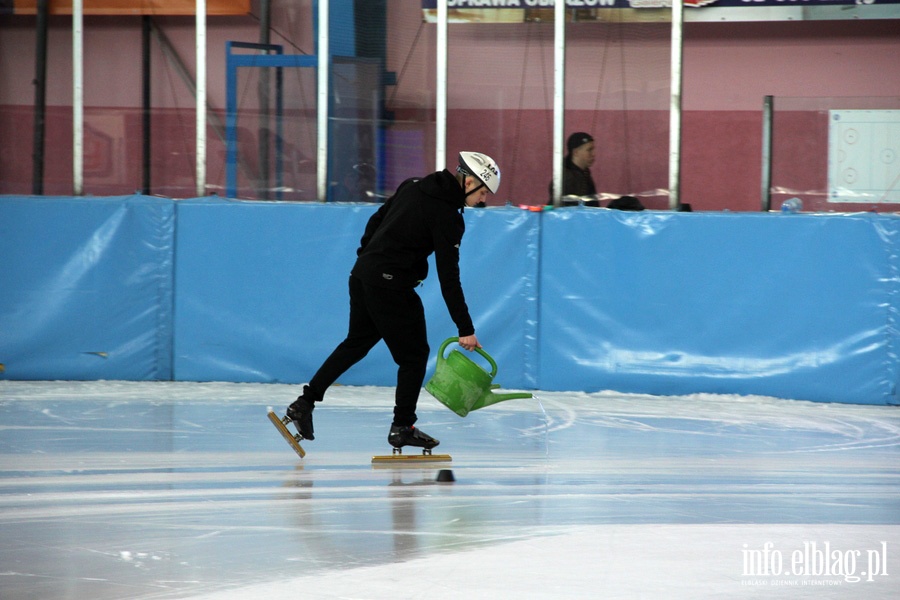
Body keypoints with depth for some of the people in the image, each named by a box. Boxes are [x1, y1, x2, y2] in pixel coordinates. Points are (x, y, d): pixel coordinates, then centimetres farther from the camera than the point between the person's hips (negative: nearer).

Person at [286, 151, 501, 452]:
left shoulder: (413, 187, 9)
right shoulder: (447, 216, -14)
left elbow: (376, 220, 17)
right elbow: (448, 277, -15)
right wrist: (465, 328, -12)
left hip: (363, 272, 8)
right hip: (391, 286, -8)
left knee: (357, 343, 20)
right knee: (414, 354, 5)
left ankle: (305, 403, 20)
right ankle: (403, 428, 9)